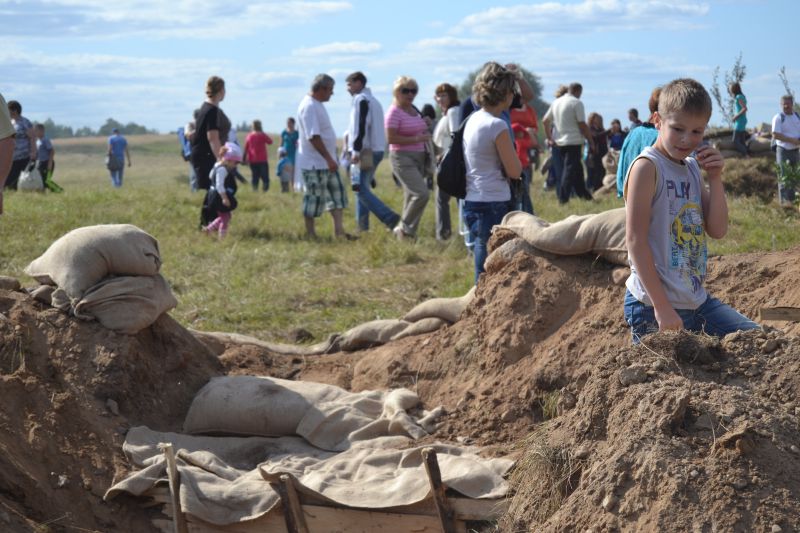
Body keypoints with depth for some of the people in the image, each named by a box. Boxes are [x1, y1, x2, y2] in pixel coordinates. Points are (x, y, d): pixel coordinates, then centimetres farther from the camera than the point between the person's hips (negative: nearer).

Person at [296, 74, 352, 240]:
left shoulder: (317, 105, 14)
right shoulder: (309, 106, -18)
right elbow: (313, 136, -24)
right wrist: (329, 159, -24)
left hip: (326, 163, 10)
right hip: (314, 163, -10)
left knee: (336, 193, 9)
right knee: (314, 199, -2)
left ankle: (339, 230, 11)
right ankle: (310, 234, 8)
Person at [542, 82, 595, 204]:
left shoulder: (556, 103, 12)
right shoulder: (576, 103, -10)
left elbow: (545, 120, 16)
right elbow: (582, 125, -13)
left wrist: (550, 137, 21)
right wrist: (591, 141, -6)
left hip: (560, 143, 7)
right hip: (574, 142, -7)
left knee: (577, 169, 16)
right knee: (570, 170, -6)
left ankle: (583, 194, 23)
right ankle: (563, 198, -10)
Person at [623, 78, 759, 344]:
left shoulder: (692, 168, 12)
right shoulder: (647, 167, -13)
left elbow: (718, 230, 9)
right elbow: (635, 239, -18)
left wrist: (715, 177, -3)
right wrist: (662, 306, -21)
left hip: (696, 300, 8)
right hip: (653, 305, -8)